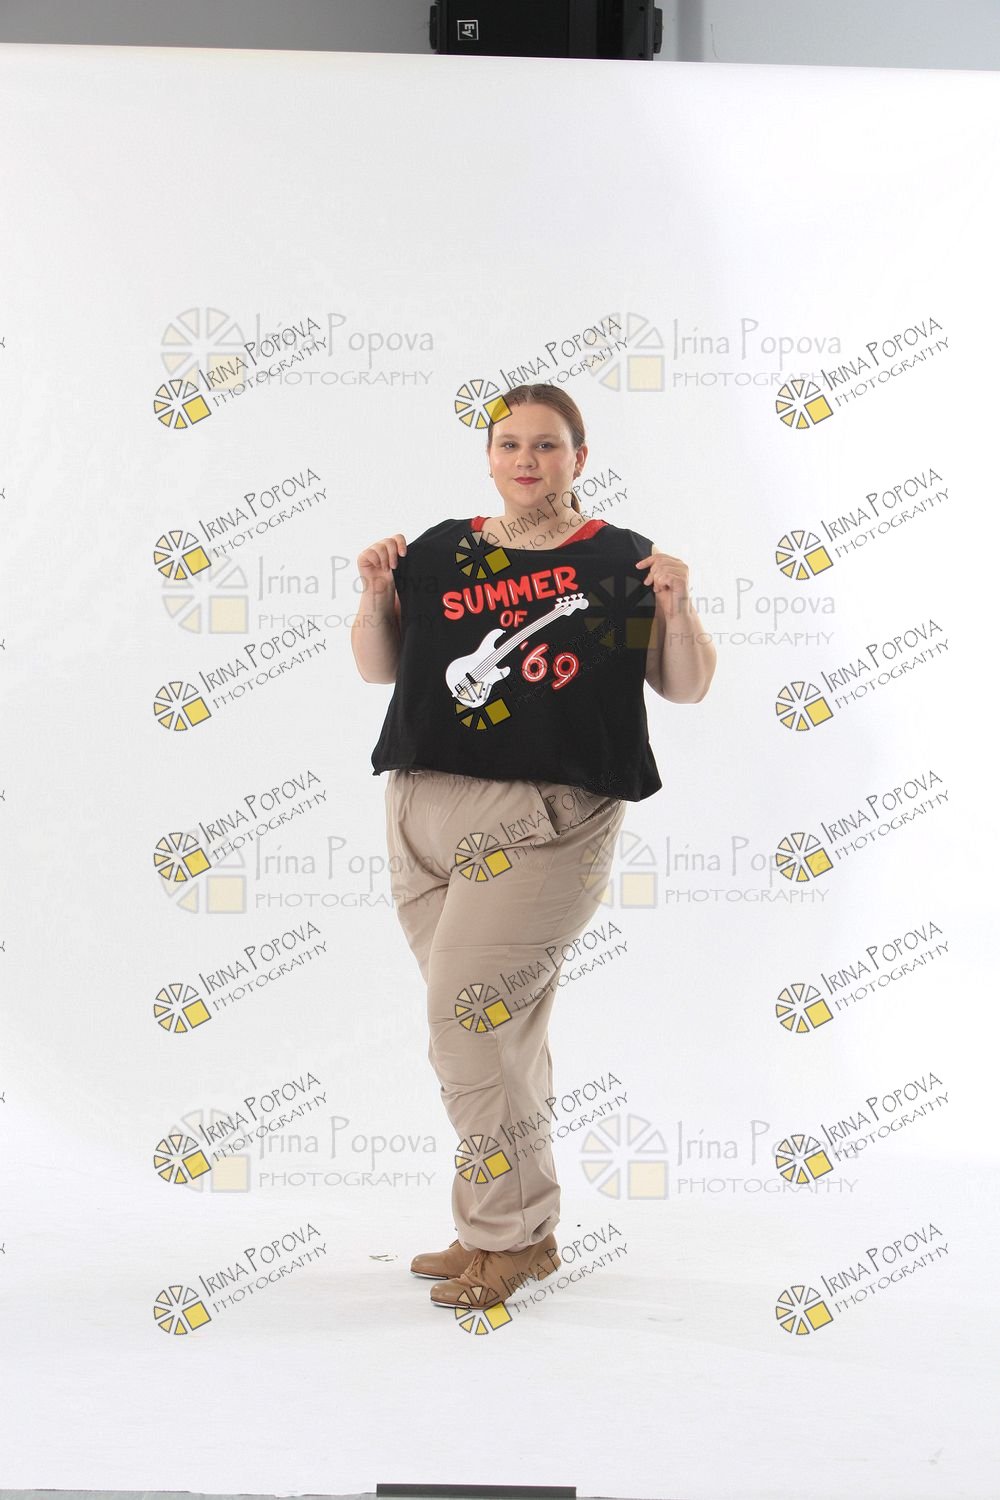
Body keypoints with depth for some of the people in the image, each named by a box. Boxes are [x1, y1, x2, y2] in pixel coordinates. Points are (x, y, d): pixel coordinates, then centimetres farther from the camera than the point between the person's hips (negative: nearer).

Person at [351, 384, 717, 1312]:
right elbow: (378, 667, 18)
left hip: (545, 817, -4)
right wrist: (376, 596, 1)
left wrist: (677, 609, -12)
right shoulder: (442, 552, 14)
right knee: (500, 1029, 9)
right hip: (425, 808, 5)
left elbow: (688, 687, 5)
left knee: (468, 1013, -12)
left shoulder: (618, 561, 4)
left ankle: (511, 1236, 0)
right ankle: (509, 1231, 19)